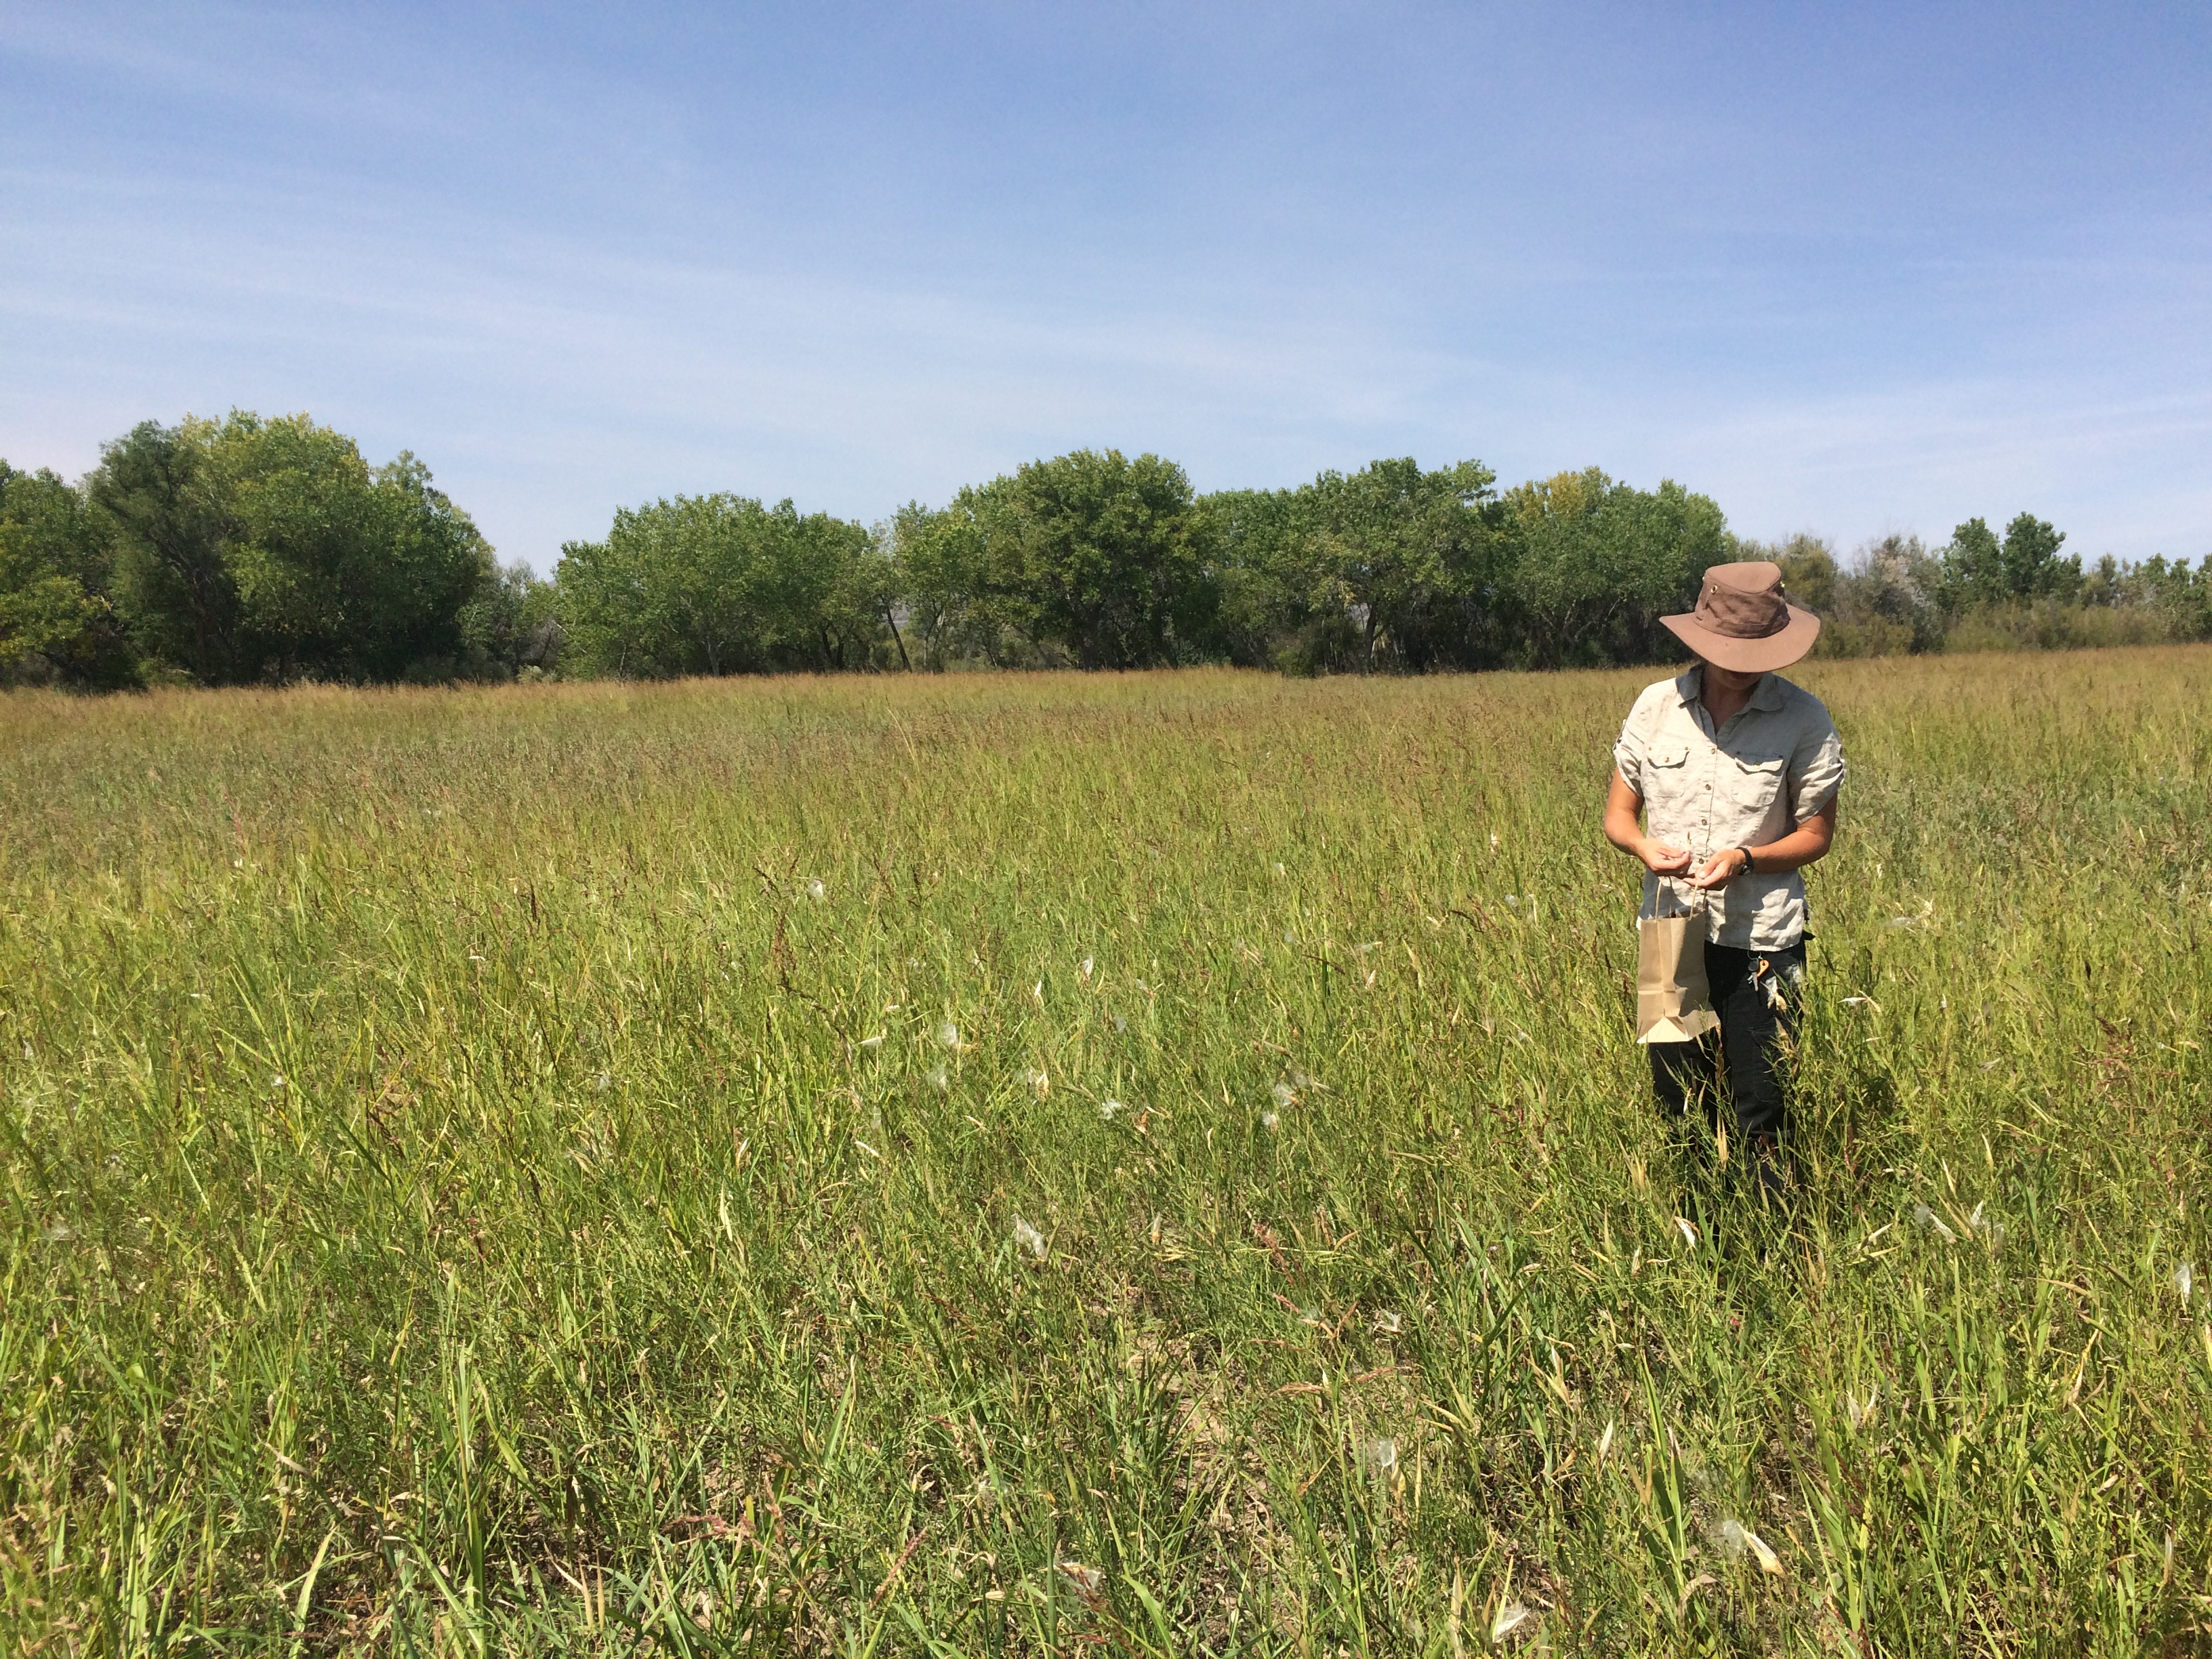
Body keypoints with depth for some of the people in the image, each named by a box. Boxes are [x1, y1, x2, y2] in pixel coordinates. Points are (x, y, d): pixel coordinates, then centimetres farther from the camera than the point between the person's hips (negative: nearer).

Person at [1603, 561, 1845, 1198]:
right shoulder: (1655, 706, 2)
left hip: (1761, 941, -2)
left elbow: (1816, 834, 1)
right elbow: (1617, 814, 8)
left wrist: (1745, 858, -18)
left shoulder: (1804, 719, -5)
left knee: (1761, 1120, 2)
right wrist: (1644, 846, -15)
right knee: (1677, 1105, 10)